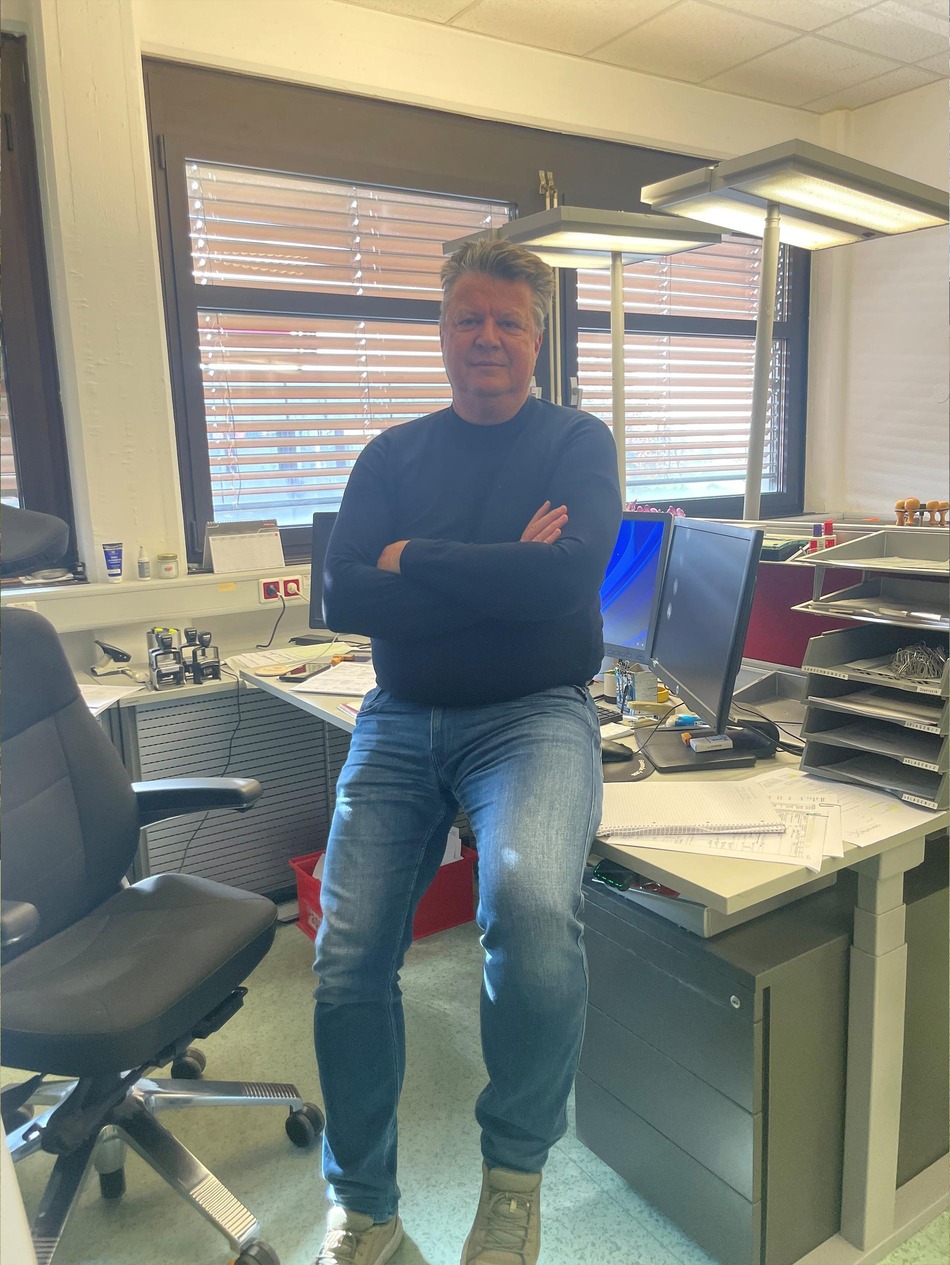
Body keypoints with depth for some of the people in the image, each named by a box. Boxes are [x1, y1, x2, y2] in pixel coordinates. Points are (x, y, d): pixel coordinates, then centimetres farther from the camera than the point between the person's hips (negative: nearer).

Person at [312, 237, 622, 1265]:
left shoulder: (578, 442, 7)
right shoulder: (393, 456, 14)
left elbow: (566, 578, -13)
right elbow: (340, 599, -1)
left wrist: (411, 559, -5)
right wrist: (497, 577, -8)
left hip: (533, 714, -2)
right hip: (401, 718, 3)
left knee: (531, 904, -31)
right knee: (348, 959, -10)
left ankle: (516, 1167, 0)